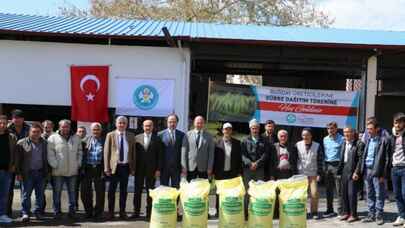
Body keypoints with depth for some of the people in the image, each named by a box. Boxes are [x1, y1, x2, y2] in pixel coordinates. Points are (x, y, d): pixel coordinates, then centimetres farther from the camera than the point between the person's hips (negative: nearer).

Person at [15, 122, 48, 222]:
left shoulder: (44, 143, 10)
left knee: (40, 194, 7)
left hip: (40, 173, 3)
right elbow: (18, 159, -2)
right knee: (26, 194, -1)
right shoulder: (22, 143, 0)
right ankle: (25, 213, 5)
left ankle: (38, 212, 17)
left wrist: (46, 172, 7)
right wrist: (18, 173, -7)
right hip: (27, 173, -3)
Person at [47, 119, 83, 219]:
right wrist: (54, 165, -12)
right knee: (57, 192, 4)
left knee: (72, 192, 10)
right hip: (58, 171, -3)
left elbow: (80, 152, 14)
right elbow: (50, 154, -6)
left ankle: (72, 211, 19)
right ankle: (57, 212, 13)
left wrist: (78, 164, 5)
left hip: (73, 171, 3)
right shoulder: (53, 138, -2)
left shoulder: (76, 138, 9)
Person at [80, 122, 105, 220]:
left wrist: (105, 169, -7)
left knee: (100, 192, 2)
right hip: (87, 168, 2)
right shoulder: (87, 140, 7)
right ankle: (89, 212, 21)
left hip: (99, 169, -2)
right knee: (85, 192, 6)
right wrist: (82, 168, -1)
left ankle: (98, 213, 14)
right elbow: (83, 154, 6)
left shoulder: (104, 141, 2)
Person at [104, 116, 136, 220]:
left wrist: (133, 168, 3)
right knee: (112, 190, 4)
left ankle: (122, 211, 17)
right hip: (114, 166, -2)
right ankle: (111, 212, 14)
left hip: (126, 166, 2)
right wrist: (107, 168, -7)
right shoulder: (110, 135, 0)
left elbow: (133, 152, 7)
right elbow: (106, 152, -2)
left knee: (124, 190, 9)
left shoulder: (131, 136, 6)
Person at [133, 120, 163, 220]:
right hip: (139, 169, 1)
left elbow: (160, 155, 0)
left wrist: (158, 169, -6)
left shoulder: (157, 139, 2)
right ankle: (136, 212, 13)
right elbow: (134, 153, 6)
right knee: (137, 191, 5)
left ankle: (149, 213, 9)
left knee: (150, 191, 3)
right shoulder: (137, 138, 6)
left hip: (151, 169, -1)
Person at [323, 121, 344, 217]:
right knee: (328, 189, 10)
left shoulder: (341, 139, -3)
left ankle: (340, 210, 2)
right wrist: (323, 166, 10)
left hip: (337, 165, -5)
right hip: (327, 165, 5)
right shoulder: (325, 139, 14)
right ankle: (329, 210, 18)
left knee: (339, 189, -3)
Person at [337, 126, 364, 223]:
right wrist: (339, 171, 11)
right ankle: (345, 213, 19)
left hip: (353, 171, -7)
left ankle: (353, 214, 4)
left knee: (352, 193, -6)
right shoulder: (344, 144, 16)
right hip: (344, 171, 7)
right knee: (344, 193, 9)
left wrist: (357, 172, -16)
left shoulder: (359, 144, -7)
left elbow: (361, 159, -12)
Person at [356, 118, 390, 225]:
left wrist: (383, 175, -13)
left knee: (379, 195, 2)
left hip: (377, 172, -6)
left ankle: (379, 216, 9)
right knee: (370, 195, 11)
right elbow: (363, 157, 13)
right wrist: (359, 171, 6)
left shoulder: (384, 140, -4)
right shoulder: (368, 141, 14)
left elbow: (386, 159, -8)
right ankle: (371, 215, 18)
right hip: (367, 170, 6)